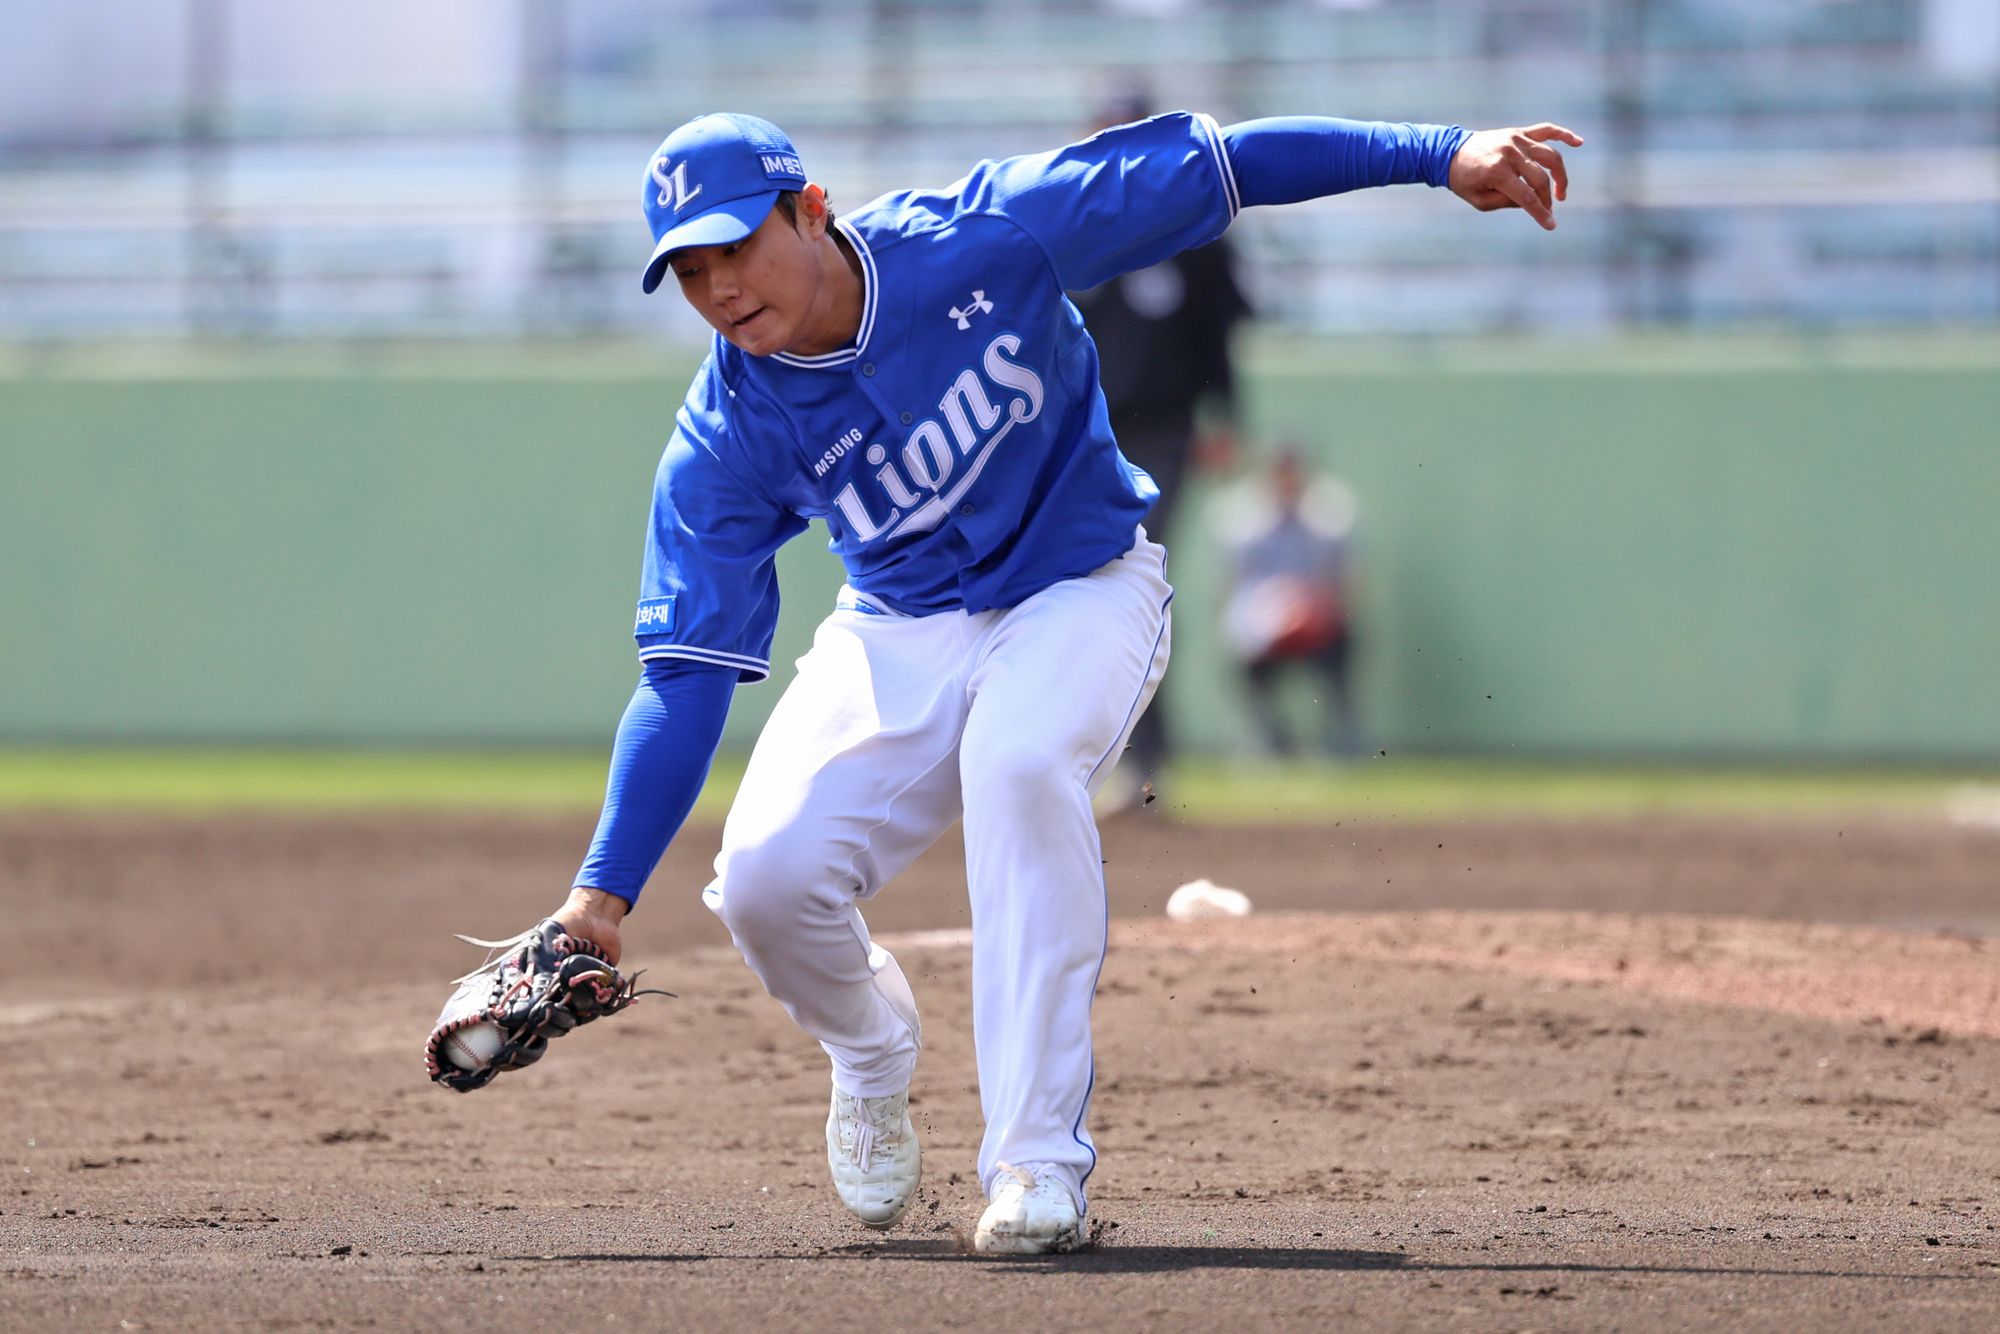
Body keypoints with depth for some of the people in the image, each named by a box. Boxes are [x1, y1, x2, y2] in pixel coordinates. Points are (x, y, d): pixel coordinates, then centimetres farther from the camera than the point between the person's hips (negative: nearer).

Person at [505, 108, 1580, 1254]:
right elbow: (686, 675, -15)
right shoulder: (725, 438, -16)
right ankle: (873, 1058, 18)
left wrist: (1438, 155, -24)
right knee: (767, 876, -20)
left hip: (1082, 591, -2)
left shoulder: (982, 240, -22)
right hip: (903, 633, 2)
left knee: (1018, 759, -36)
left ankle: (1039, 1159, -31)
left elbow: (1205, 164, -19)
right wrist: (606, 890, -24)